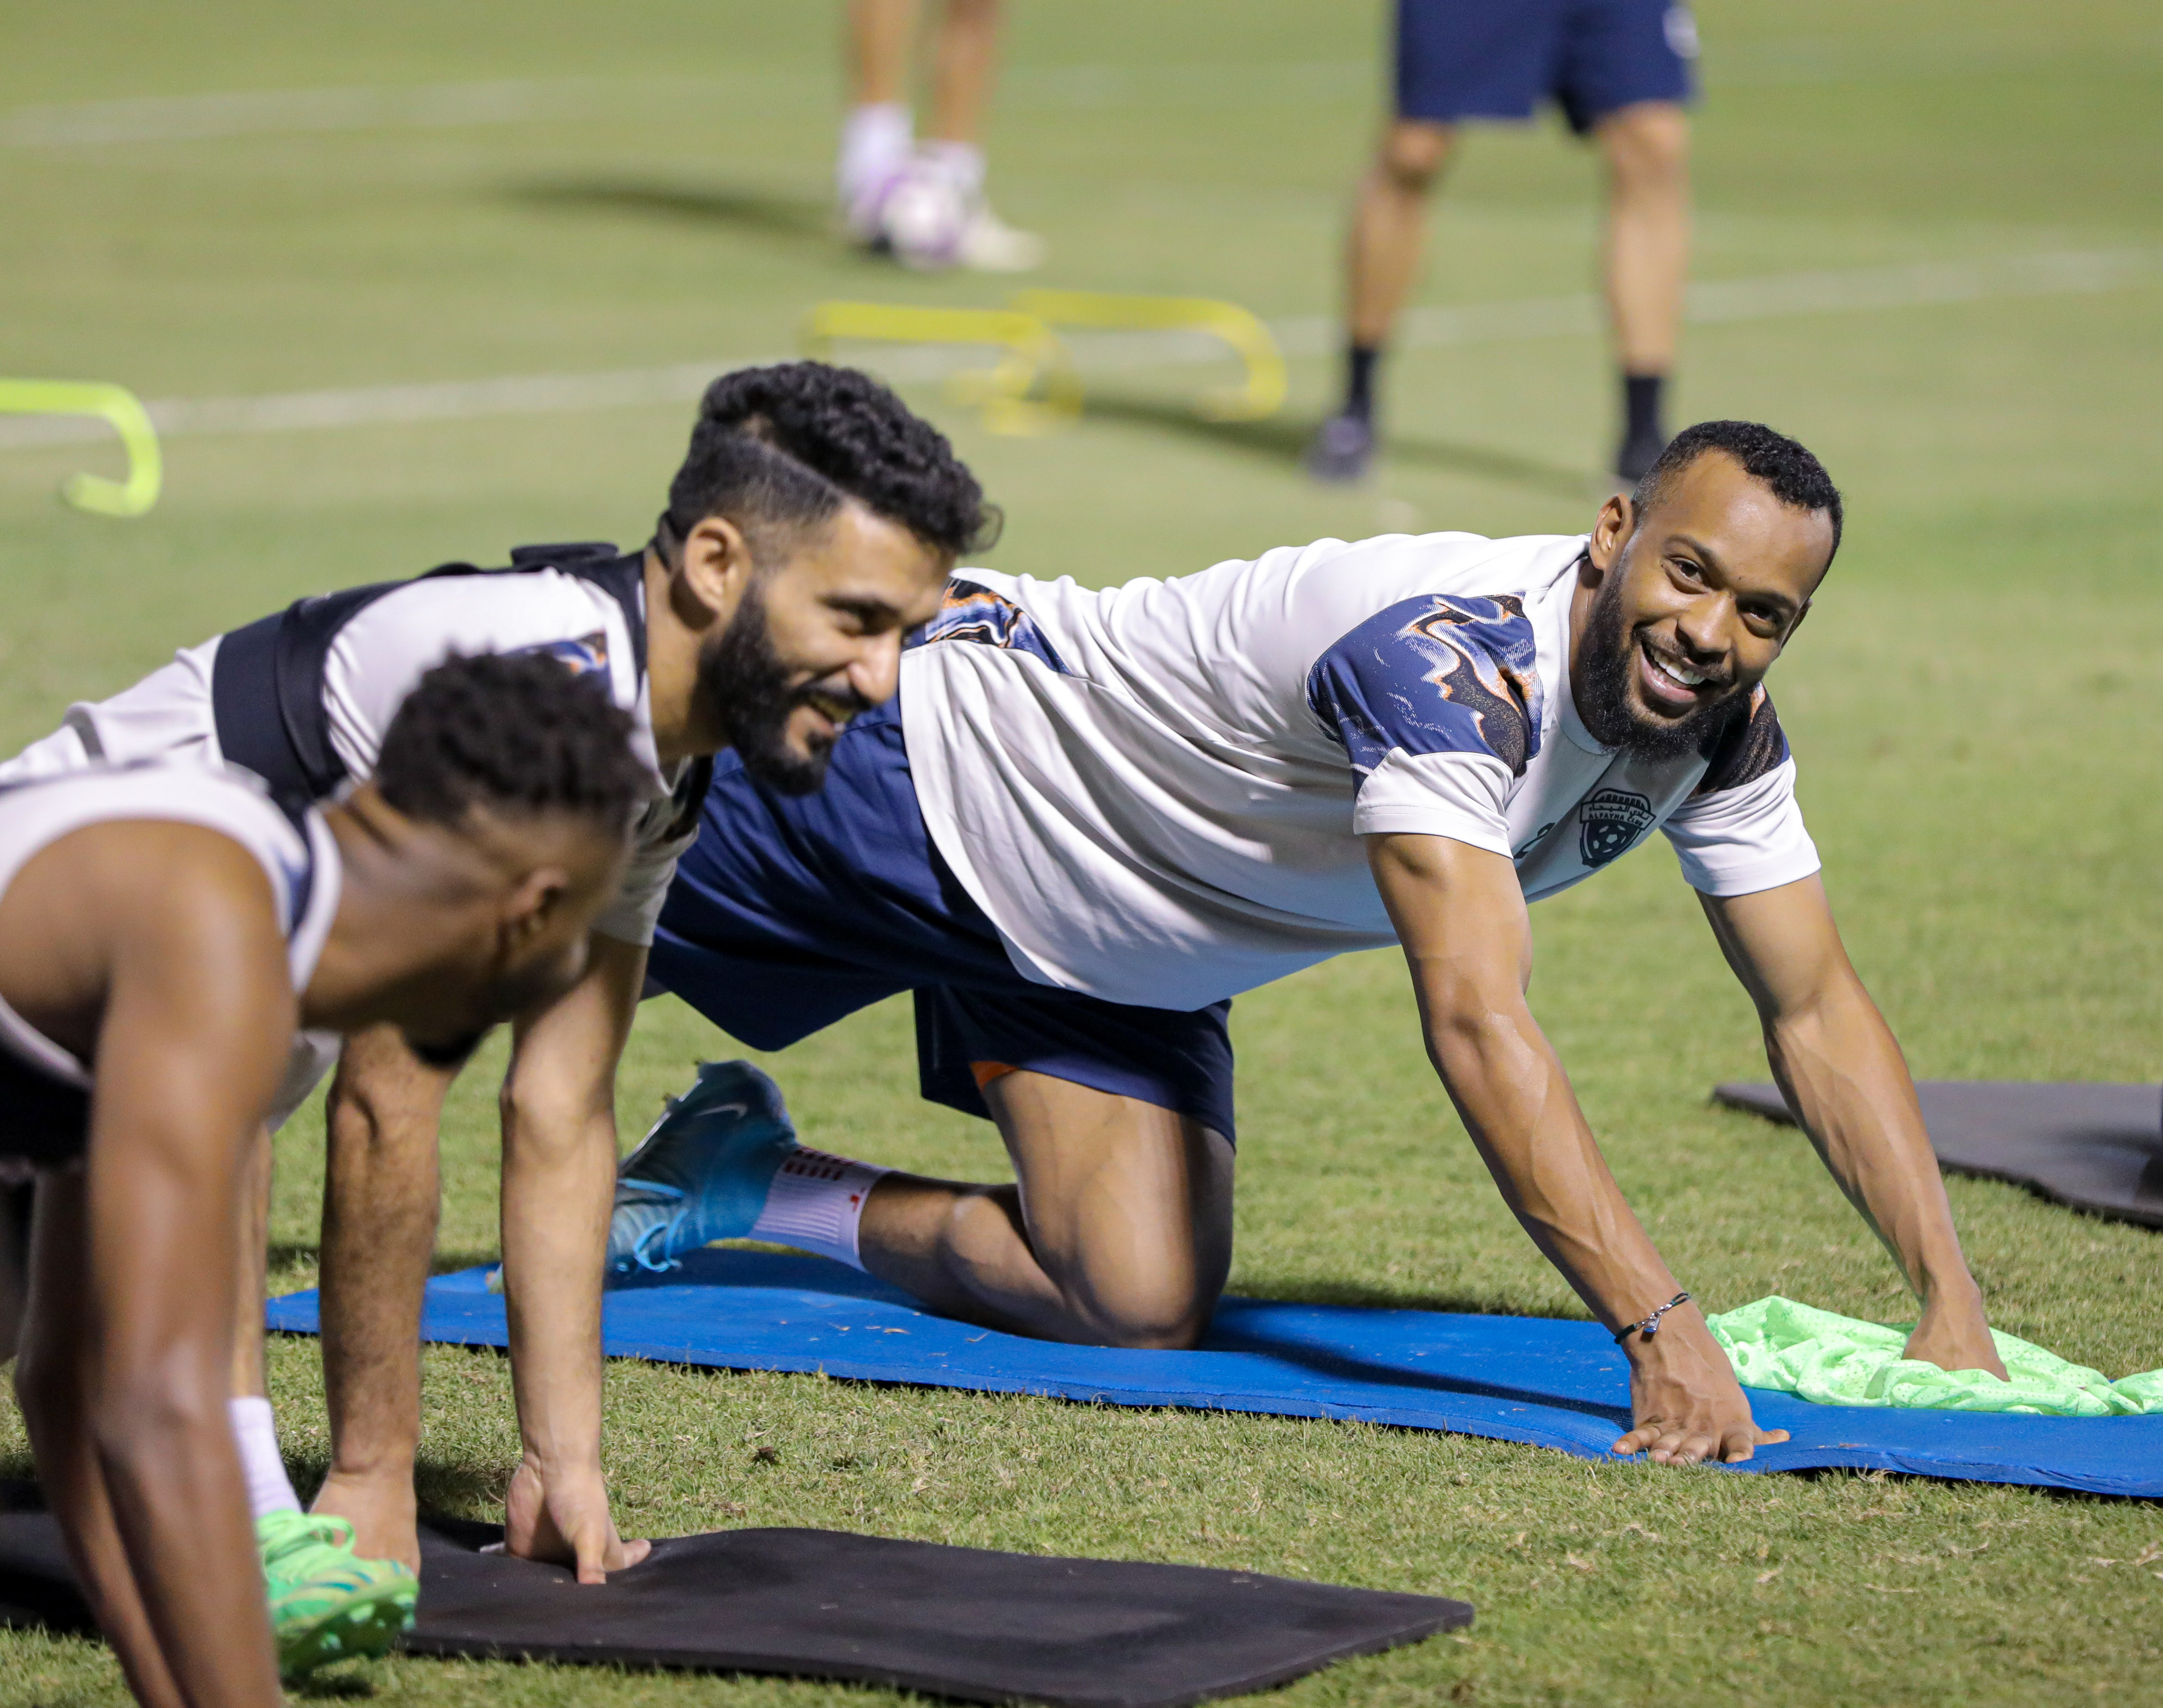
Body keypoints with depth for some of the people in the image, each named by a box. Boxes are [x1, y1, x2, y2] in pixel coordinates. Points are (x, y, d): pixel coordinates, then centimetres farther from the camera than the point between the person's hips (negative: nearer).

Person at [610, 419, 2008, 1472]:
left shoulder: (1721, 735, -16)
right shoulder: (1453, 663, -41)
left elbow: (1820, 1013, -8)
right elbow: (1478, 1025, -48)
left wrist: (1951, 1306, -19)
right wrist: (1659, 1332, -52)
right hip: (929, 769, -7)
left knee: (1142, 1307, -4)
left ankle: (743, 1180, 17)